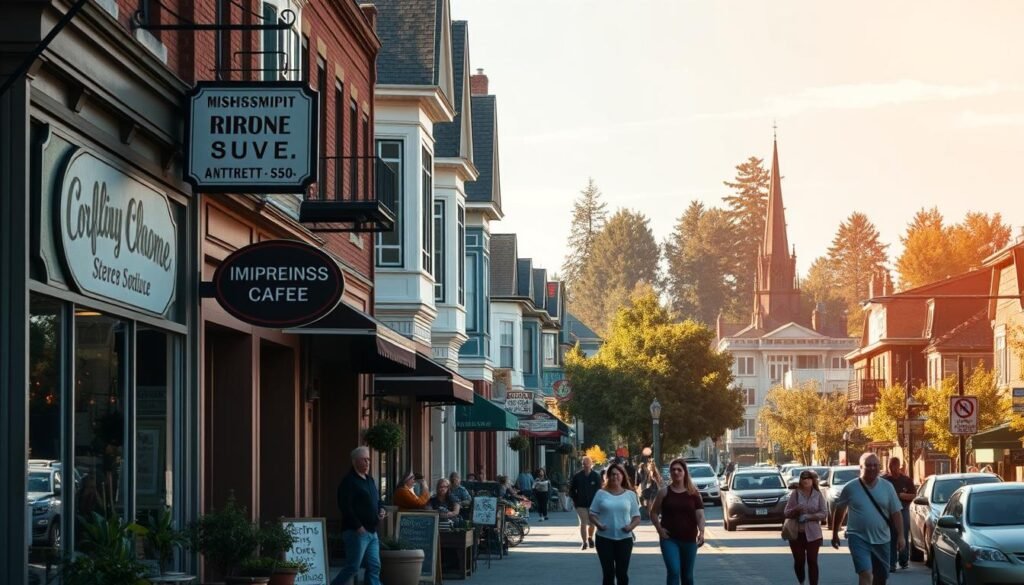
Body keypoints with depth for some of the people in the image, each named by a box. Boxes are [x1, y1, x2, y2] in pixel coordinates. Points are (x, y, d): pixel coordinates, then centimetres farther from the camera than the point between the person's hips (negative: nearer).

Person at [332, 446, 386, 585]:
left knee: (374, 567, 5)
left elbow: (377, 500, 28)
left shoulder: (370, 480, 17)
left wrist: (382, 510, 5)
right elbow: (345, 506, -18)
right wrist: (358, 526, -21)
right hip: (356, 531, -9)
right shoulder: (349, 481, -11)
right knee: (353, 567, -8)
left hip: (371, 531, 9)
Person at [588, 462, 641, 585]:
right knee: (608, 573, 0)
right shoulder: (601, 493, 3)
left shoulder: (630, 494, 5)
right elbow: (592, 514, 5)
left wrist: (631, 526, -13)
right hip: (604, 538, -1)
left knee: (622, 573, 3)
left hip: (624, 538, 1)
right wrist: (598, 524, -16)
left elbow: (637, 517, 8)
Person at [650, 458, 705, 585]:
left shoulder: (693, 493, 2)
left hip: (689, 539, 2)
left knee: (687, 575, 12)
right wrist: (659, 529, -8)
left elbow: (700, 514, -6)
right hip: (669, 539, -2)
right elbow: (654, 513, 8)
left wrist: (701, 531, -23)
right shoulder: (664, 492, 1)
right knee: (673, 572, -16)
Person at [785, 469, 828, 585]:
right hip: (796, 533, 1)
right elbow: (787, 513, -1)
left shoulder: (818, 495, 0)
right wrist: (796, 510, -22)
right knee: (799, 561, 7)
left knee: (812, 561, -4)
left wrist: (809, 516, -17)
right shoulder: (795, 494, 0)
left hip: (813, 533, -1)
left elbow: (824, 513, -4)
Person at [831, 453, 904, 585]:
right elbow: (839, 511, 7)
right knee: (866, 574, -19)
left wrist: (900, 536, -5)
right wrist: (835, 534, 12)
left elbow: (896, 513, 3)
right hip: (858, 538, -4)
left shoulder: (887, 487, 1)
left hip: (881, 540, 4)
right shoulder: (850, 488, -5)